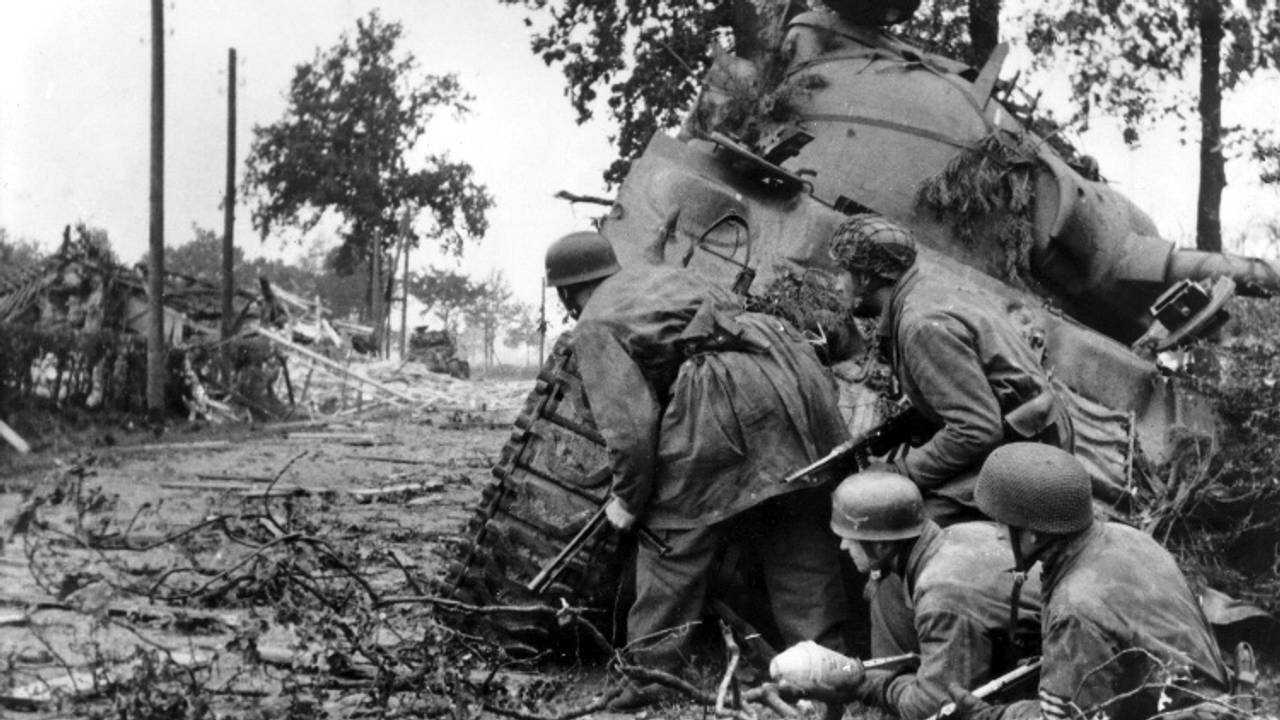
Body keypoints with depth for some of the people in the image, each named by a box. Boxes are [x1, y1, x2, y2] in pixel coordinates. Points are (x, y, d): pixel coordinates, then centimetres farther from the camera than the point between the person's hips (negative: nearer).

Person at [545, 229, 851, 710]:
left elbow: (628, 424, -4)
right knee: (799, 539, 14)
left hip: (718, 399, -7)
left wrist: (627, 500, 10)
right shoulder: (662, 274, 29)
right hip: (791, 374, 7)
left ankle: (649, 671, 15)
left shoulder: (595, 327, 8)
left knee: (673, 540, 9)